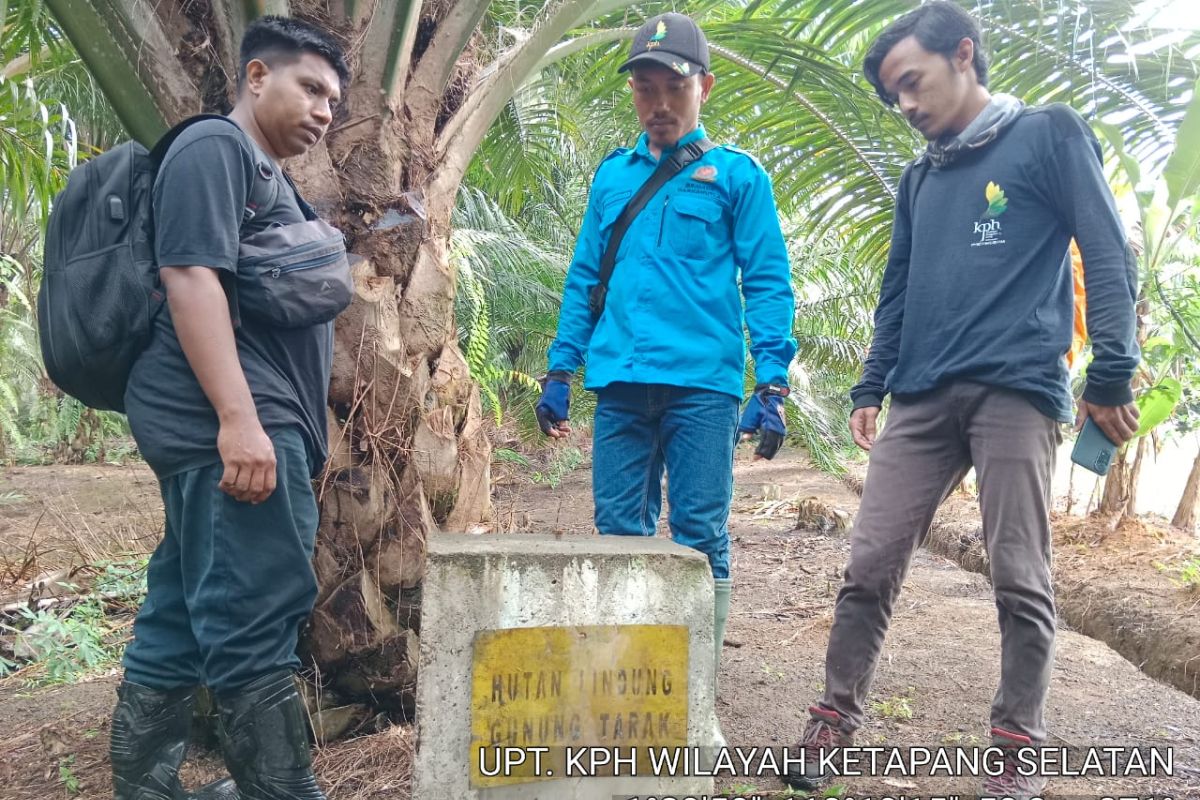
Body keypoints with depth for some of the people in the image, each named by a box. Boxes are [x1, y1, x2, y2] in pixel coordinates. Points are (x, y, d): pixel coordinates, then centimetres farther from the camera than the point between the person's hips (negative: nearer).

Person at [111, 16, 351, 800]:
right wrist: (239, 418, -24)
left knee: (181, 623, 10)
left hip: (258, 424, 10)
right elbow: (191, 276, -16)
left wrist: (286, 430, 27)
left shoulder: (268, 176, 27)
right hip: (230, 427, -10)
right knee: (257, 624, -10)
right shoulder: (215, 147, -3)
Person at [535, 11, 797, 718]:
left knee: (700, 537, 1)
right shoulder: (611, 176, 16)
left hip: (702, 383, -3)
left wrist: (773, 384, -8)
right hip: (620, 384, 4)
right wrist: (560, 373, 12)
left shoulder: (737, 175, 5)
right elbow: (584, 280, 17)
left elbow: (767, 284, 0)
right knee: (620, 532, 7)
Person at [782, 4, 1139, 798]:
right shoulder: (921, 178, 22)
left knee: (1020, 579, -1)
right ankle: (836, 717, 10)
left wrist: (1113, 375, -8)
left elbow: (1108, 256, -1)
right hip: (924, 398, 5)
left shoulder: (1050, 133, 5)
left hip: (1017, 391, -5)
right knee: (870, 566, -1)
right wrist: (871, 388, 16)